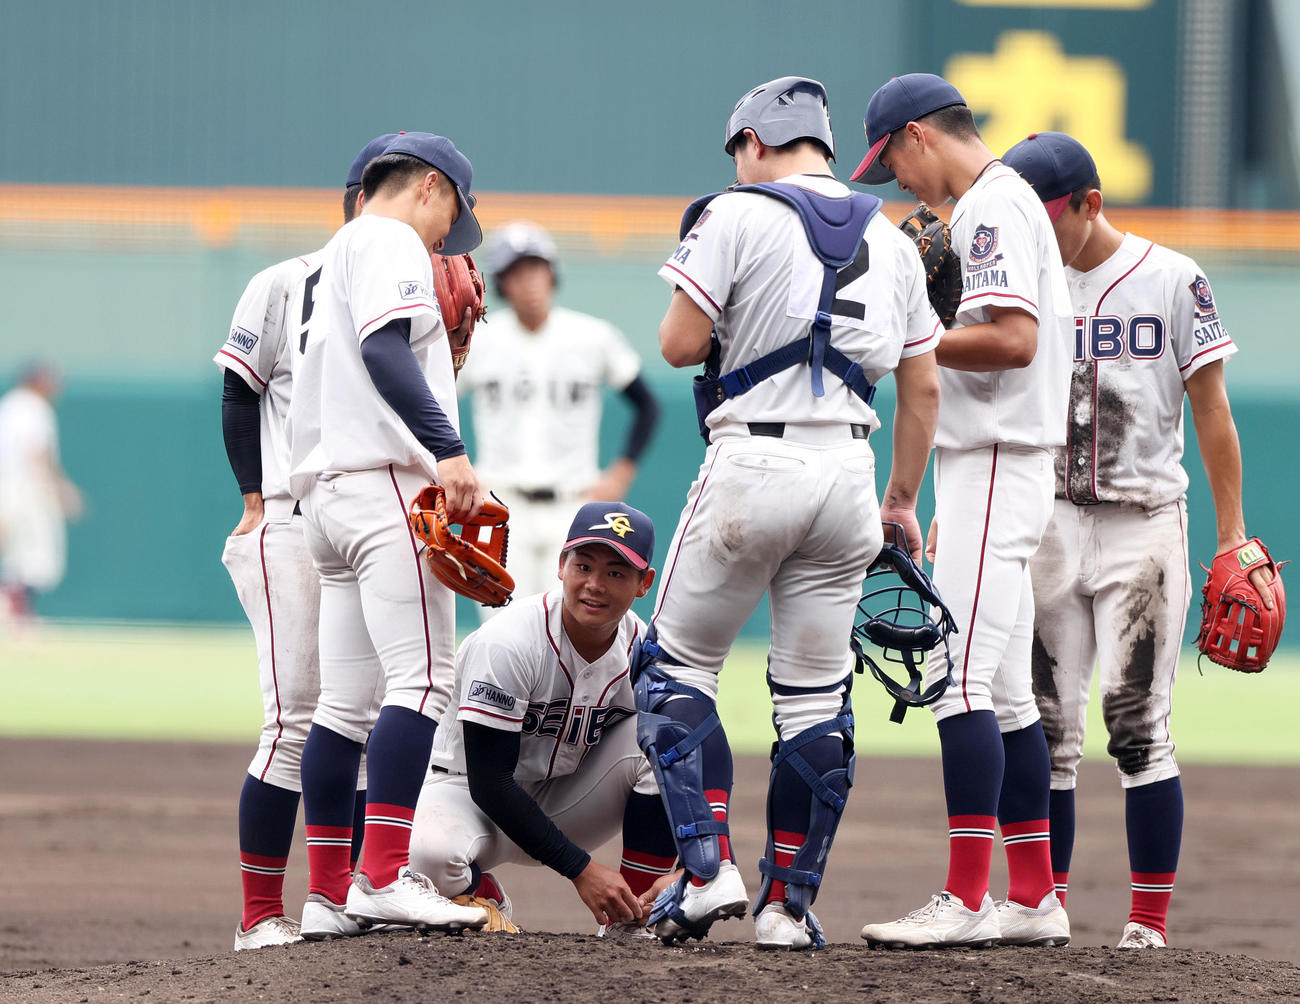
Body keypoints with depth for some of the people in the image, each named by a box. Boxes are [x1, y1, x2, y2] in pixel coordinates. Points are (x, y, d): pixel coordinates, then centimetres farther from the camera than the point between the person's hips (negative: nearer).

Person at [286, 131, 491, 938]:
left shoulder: (331, 262, 27)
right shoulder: (389, 243, -3)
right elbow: (384, 349, -20)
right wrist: (448, 448, -27)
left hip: (328, 494, 10)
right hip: (386, 482, -10)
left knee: (345, 703, 9)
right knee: (422, 676, -16)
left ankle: (330, 896, 8)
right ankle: (386, 876, -26)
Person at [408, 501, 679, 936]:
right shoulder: (508, 640, -25)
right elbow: (489, 781, -25)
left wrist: (677, 872, -24)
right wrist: (581, 870, -28)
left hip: (563, 800, 5)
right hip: (470, 792, -5)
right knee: (430, 851, -41)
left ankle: (628, 925, -13)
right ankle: (485, 899, -2)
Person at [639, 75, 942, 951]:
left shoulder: (738, 218, -4)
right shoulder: (891, 242, 12)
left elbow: (680, 344, -8)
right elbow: (923, 387, 13)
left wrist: (696, 309, 15)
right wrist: (903, 500, 21)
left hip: (753, 461, -5)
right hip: (847, 476, 5)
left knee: (678, 665, 7)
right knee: (817, 693, 9)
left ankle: (709, 869, -6)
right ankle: (789, 905, 7)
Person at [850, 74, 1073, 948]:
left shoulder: (991, 206, -12)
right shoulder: (1007, 204, 20)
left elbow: (1015, 341, -25)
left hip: (994, 466, -11)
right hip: (996, 473, 11)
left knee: (959, 679, -15)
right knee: (1003, 693, 12)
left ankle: (967, 901, -19)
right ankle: (1034, 899, 14)